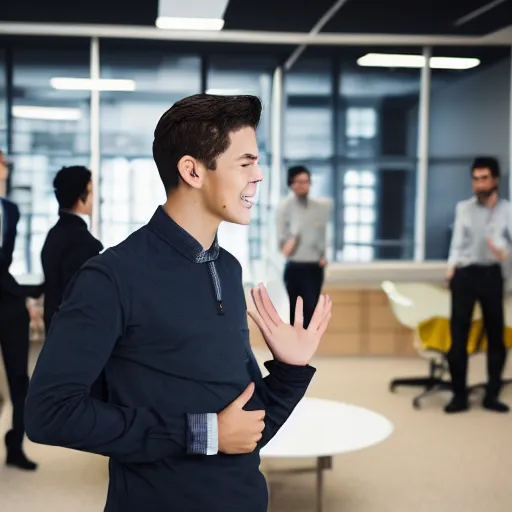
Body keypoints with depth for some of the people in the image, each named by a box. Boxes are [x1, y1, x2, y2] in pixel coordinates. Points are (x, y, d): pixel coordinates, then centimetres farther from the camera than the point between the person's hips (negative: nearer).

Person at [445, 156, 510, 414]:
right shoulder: (463, 208, 8)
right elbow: (458, 241, 5)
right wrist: (451, 266, -9)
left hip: (491, 274, 0)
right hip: (465, 274, 0)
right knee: (458, 334, -3)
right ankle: (459, 395, 5)